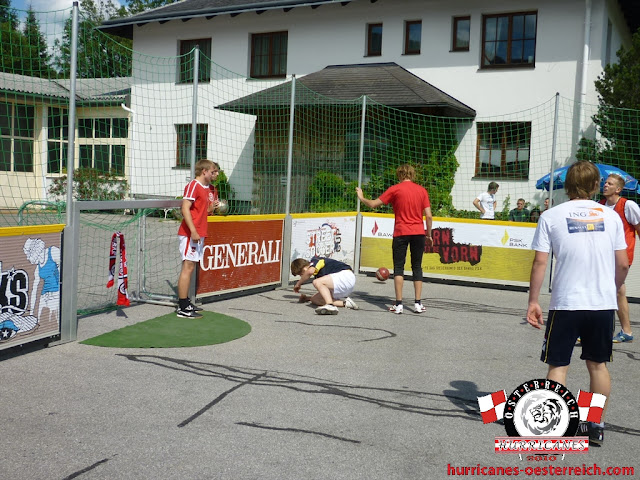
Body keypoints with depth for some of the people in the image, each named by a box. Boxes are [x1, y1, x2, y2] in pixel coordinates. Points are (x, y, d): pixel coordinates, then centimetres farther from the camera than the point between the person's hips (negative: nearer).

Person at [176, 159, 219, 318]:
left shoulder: (206, 188, 18)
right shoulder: (193, 185, -10)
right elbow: (185, 209, -18)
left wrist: (211, 207, 4)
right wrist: (193, 231, -23)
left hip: (198, 234, 9)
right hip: (190, 233, -9)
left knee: (190, 267, 11)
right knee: (188, 267, -9)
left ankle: (186, 303, 17)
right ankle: (182, 308, -7)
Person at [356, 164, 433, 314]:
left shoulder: (395, 189, -1)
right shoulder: (422, 190, 7)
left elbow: (373, 204, 1)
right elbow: (428, 216, 4)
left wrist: (361, 198, 19)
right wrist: (428, 235, 14)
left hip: (401, 233, -2)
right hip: (419, 233, 3)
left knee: (398, 267, 3)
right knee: (417, 267, 10)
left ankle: (398, 304, -3)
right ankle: (418, 303, 7)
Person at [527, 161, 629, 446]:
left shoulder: (551, 216, -4)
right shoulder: (610, 216, 3)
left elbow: (539, 262, -7)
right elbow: (623, 264, 4)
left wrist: (533, 301, -1)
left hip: (566, 304, -2)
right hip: (603, 304, 3)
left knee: (557, 365, 6)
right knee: (598, 364, 17)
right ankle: (596, 427, 27)